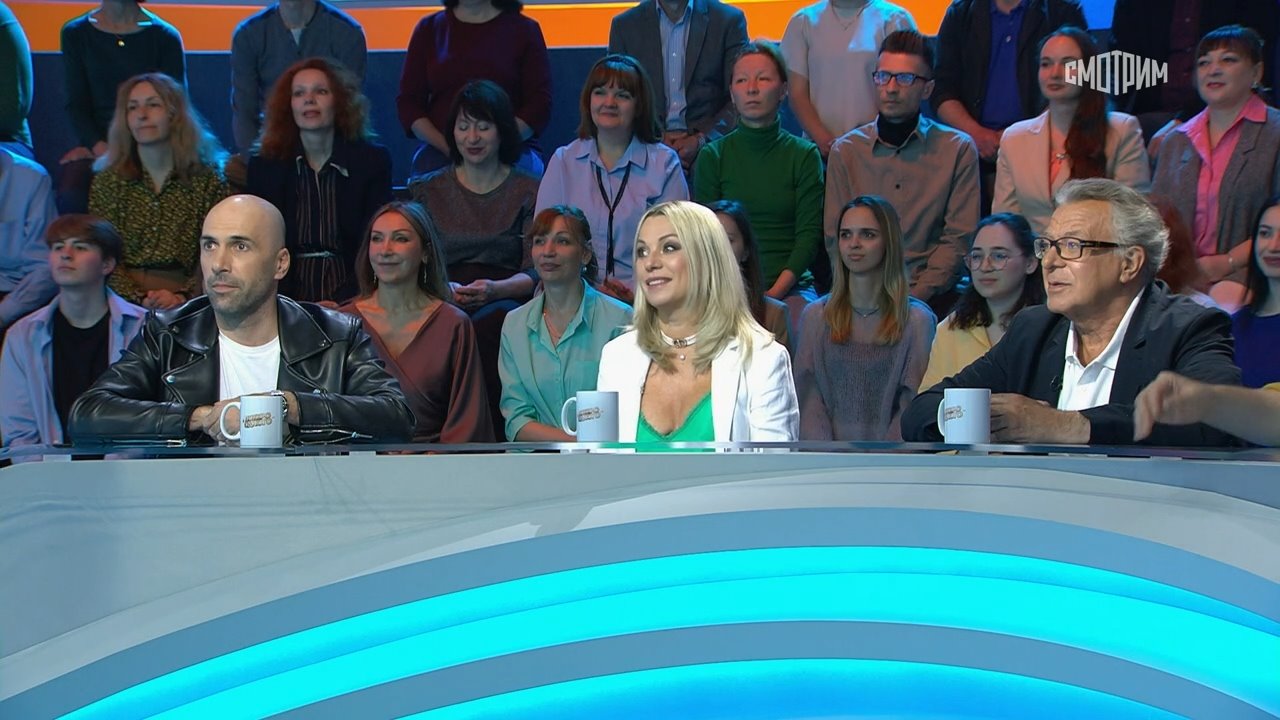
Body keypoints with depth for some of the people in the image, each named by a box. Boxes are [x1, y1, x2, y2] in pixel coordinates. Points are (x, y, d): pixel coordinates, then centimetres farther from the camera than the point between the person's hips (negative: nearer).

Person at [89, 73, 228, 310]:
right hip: (124, 300, 1)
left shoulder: (207, 181, 9)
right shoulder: (107, 182, 11)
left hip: (186, 304, -1)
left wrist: (182, 296, -15)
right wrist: (140, 298, -13)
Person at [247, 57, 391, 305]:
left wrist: (343, 301, -13)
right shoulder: (264, 166, 9)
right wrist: (281, 303, -11)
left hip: (348, 300, -1)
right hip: (288, 299, 1)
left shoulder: (372, 161, 6)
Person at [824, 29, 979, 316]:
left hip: (930, 296, -1)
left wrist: (915, 297, -11)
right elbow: (836, 239, 7)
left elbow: (958, 239, 1)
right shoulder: (845, 151, 11)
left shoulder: (959, 150, 7)